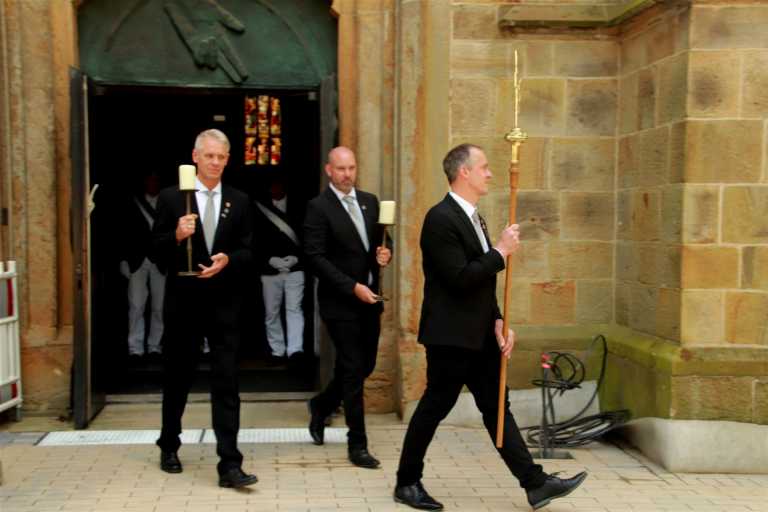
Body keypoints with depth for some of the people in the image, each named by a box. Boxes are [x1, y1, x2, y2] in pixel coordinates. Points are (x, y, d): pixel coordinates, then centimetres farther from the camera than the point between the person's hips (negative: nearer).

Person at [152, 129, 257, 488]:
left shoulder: (240, 201, 5)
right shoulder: (171, 198, 0)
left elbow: (248, 252, 3)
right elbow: (157, 251, -2)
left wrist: (227, 260, -17)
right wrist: (177, 236, -21)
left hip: (224, 304, 1)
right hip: (183, 303, 0)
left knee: (226, 384, -5)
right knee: (177, 378, 14)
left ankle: (229, 465, -5)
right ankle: (169, 447, 35)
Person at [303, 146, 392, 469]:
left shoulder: (369, 201, 10)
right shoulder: (319, 208, -10)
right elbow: (315, 257, -15)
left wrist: (385, 253, -4)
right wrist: (353, 287, -20)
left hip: (369, 298, 7)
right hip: (340, 302, -7)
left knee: (365, 367, 14)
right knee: (354, 370, -3)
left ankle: (321, 407, 40)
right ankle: (357, 445, 8)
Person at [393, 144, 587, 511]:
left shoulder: (472, 217, 13)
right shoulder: (441, 218, -16)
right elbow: (460, 278, -23)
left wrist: (497, 322, 6)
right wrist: (501, 251, -15)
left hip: (479, 336, 9)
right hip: (450, 336, -9)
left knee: (496, 407, 9)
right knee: (434, 408, 3)